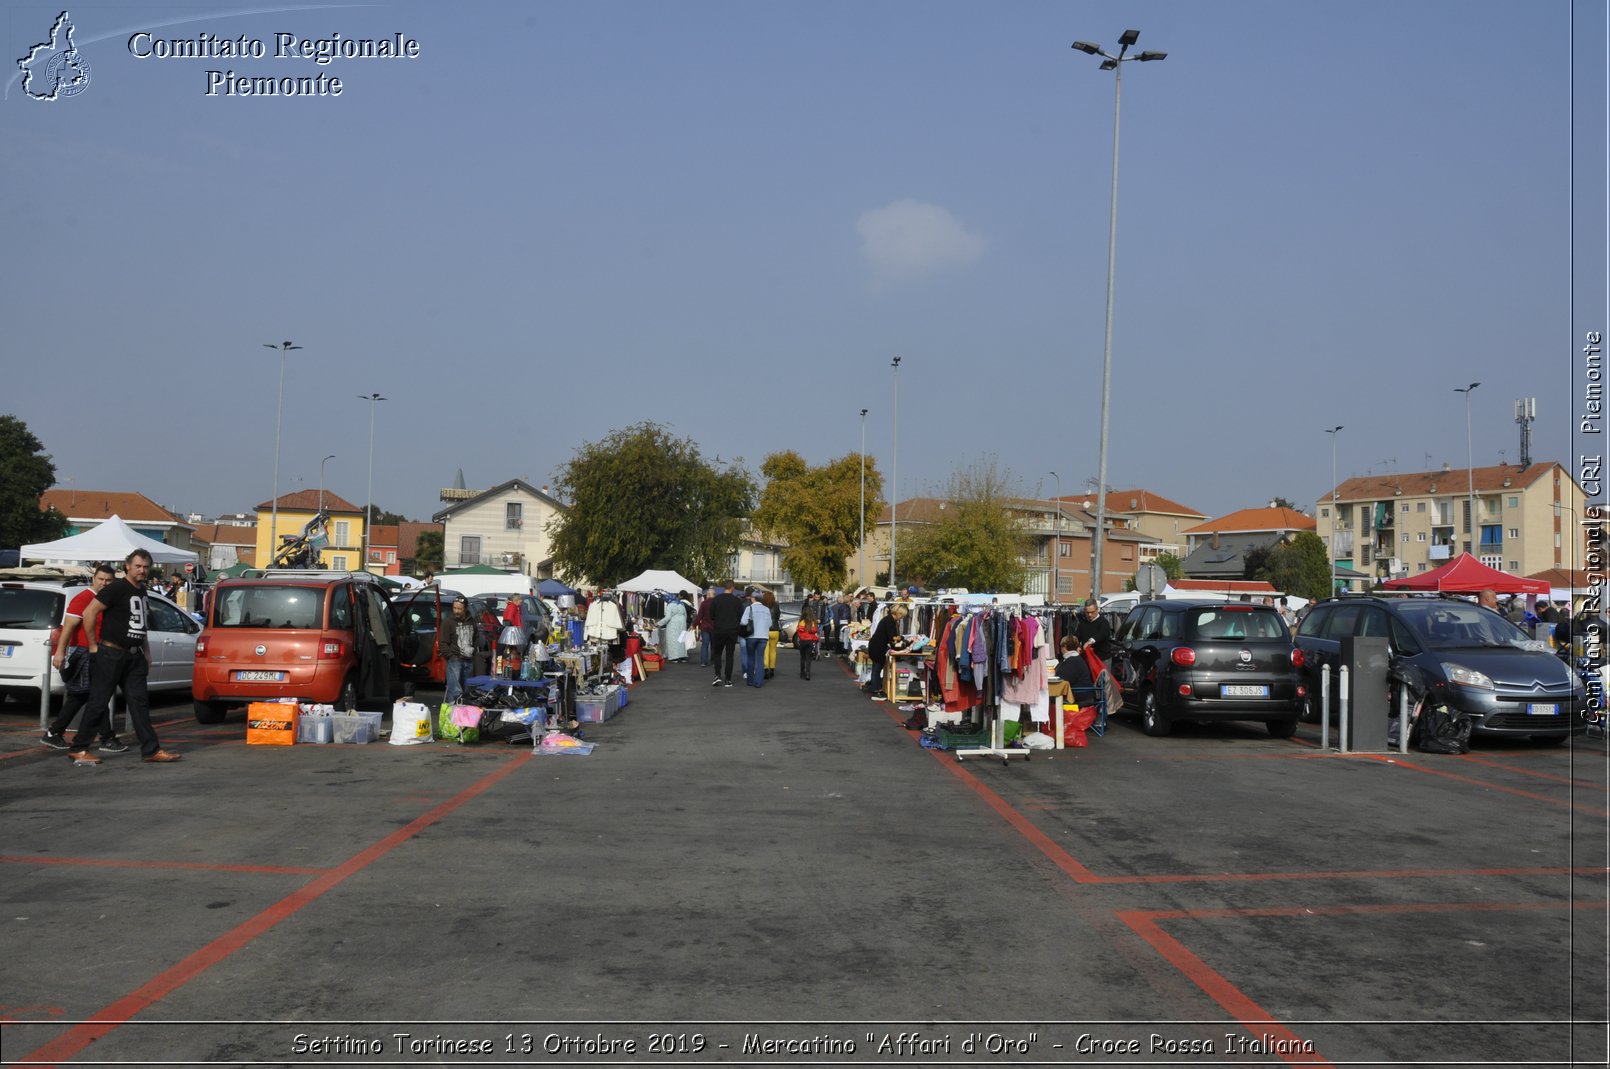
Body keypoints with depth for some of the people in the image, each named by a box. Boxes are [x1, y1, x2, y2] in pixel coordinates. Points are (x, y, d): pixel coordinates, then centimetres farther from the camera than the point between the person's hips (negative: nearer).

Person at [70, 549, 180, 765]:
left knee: (139, 702, 5)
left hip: (133, 656, 8)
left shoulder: (142, 591, 14)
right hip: (110, 655, -8)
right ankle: (78, 749, 7)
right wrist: (93, 646, -13)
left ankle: (151, 750, 6)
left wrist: (146, 651, 18)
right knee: (98, 702, -2)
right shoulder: (116, 588, -11)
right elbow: (89, 613, -16)